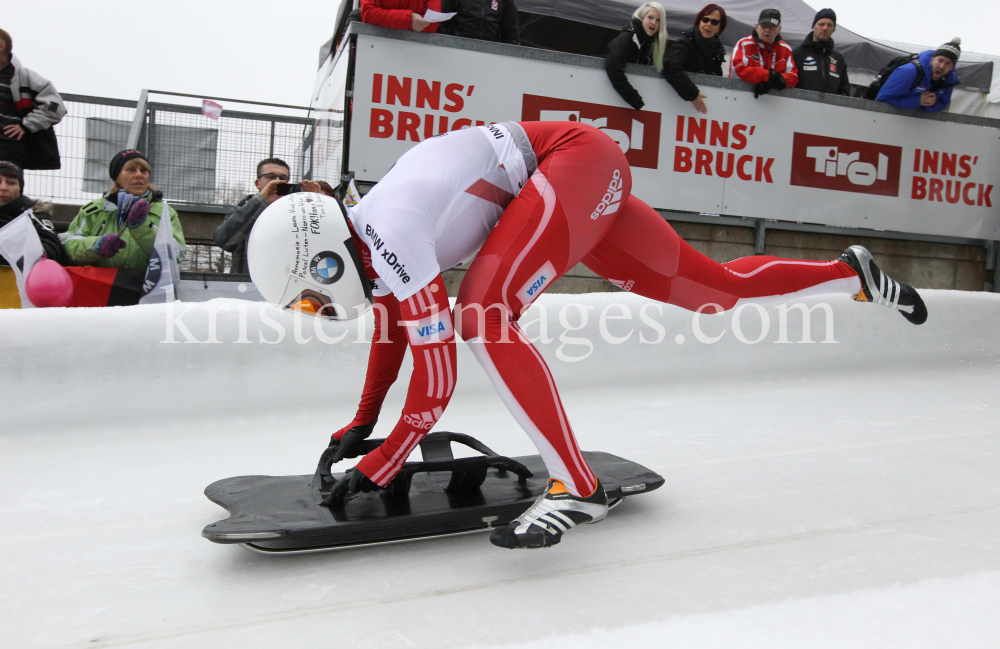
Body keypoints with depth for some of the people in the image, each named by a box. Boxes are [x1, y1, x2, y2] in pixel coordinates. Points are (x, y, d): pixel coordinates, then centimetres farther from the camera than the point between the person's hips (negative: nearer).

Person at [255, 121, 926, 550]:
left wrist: (375, 470, -10)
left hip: (577, 158, -9)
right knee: (718, 287, 13)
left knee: (483, 315, -24)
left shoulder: (386, 236, -24)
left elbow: (436, 384, -22)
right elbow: (391, 328, 20)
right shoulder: (367, 241, 4)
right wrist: (361, 426, 22)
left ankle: (576, 488, -18)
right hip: (581, 185, 9)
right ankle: (853, 273, 29)